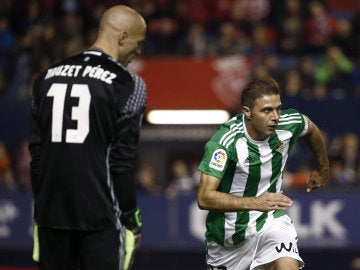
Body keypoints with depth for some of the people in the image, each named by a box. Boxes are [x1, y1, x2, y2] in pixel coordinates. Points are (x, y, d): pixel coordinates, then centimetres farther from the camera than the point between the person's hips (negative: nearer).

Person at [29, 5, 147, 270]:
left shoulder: (48, 77, 11)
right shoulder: (128, 85, -7)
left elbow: (36, 151, 13)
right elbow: (122, 160, -10)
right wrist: (129, 217, -4)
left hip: (51, 211, 6)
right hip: (100, 217, -5)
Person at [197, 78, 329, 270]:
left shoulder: (289, 124, -14)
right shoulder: (225, 141, -27)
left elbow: (311, 129, 13)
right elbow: (204, 198, -31)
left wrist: (323, 169, 27)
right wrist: (255, 202, -40)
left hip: (271, 218, 2)